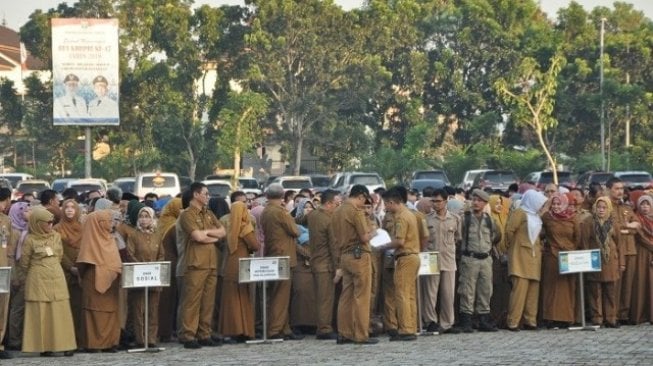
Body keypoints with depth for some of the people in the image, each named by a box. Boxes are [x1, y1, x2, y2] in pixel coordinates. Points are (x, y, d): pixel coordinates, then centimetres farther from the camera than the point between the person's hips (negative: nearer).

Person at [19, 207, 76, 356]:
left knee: (60, 311, 1)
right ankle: (43, 346, -2)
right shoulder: (30, 239, -5)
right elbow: (24, 263, 3)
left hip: (56, 278, 4)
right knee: (40, 313, -4)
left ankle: (64, 344, 3)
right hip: (38, 280, -4)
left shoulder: (56, 236, 8)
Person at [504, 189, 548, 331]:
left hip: (534, 257, 8)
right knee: (519, 288, -12)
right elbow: (509, 230, -11)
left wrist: (540, 247, 9)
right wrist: (510, 247, 0)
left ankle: (530, 321, 9)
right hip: (521, 256, -8)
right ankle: (512, 322, -11)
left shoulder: (536, 216, 19)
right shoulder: (520, 213, -6)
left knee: (533, 290, 5)